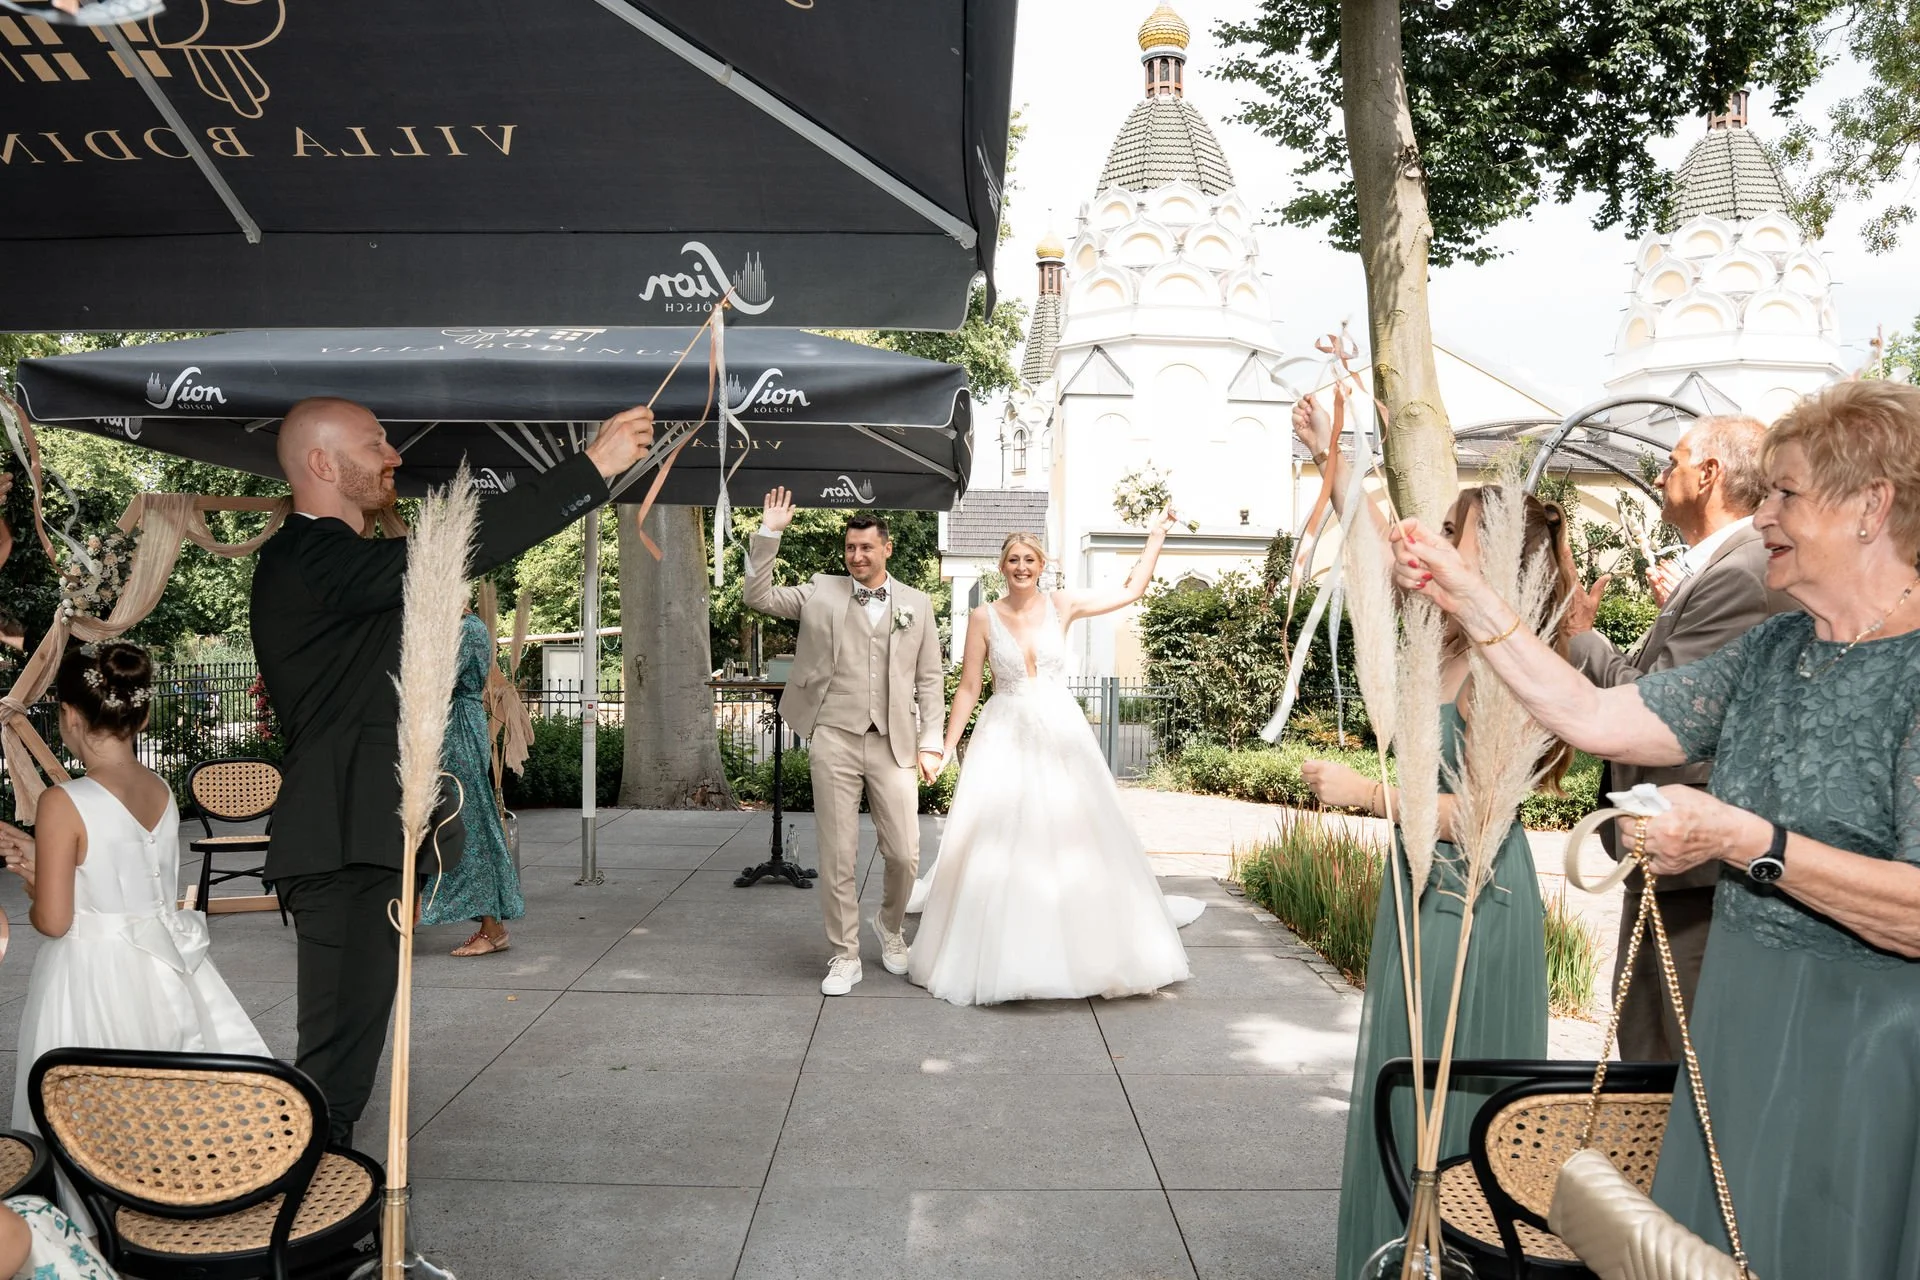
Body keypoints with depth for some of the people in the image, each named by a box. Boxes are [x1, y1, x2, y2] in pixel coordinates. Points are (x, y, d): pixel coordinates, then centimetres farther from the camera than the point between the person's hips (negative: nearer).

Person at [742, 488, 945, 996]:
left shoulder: (917, 604, 9)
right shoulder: (821, 592, 8)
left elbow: (929, 678, 9)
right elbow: (757, 595, 3)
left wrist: (930, 743, 2)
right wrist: (769, 534, -4)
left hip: (892, 743, 1)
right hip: (834, 740, -1)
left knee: (904, 855, 3)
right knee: (836, 855, 4)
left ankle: (890, 927, 32)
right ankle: (844, 955, 18)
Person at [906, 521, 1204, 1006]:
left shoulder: (1062, 606, 3)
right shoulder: (984, 617, 0)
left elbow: (1132, 590, 9)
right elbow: (968, 688, 1)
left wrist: (1156, 536, 9)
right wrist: (946, 747, -3)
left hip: (1060, 734, 1)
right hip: (1005, 739, -1)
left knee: (1075, 837, 2)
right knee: (999, 844, -1)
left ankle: (1085, 948, 16)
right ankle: (999, 957, 9)